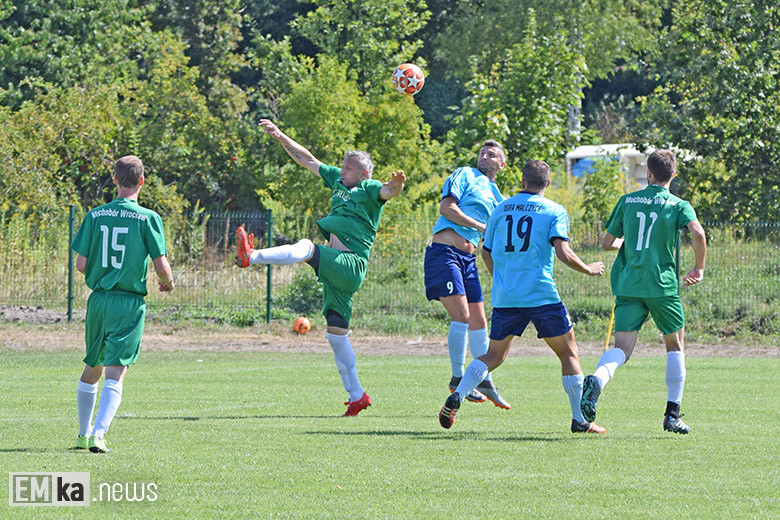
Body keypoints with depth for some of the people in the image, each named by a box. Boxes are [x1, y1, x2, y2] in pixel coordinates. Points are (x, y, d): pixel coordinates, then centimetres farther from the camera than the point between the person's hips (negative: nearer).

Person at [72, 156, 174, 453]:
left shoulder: (95, 215, 2)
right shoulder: (148, 218, -7)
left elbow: (81, 264, 1)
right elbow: (161, 266, -10)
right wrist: (168, 283, 13)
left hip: (98, 299, 3)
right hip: (130, 304, -3)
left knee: (91, 370, 19)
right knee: (115, 374, -6)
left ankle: (83, 434, 26)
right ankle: (98, 434, -21)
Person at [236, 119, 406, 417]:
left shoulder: (370, 189, -1)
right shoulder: (337, 180, 21)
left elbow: (388, 192, -23)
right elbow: (307, 160, 27)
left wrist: (397, 185, -45)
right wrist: (280, 137, 26)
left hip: (351, 265, -8)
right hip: (336, 269, 8)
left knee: (307, 248, -30)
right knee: (336, 333, 5)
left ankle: (251, 257, -46)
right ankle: (356, 396, 7)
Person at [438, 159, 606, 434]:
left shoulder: (501, 209, 11)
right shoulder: (555, 211, -1)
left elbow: (486, 252, 18)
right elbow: (563, 252, -13)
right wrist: (588, 269, 5)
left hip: (504, 297, 4)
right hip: (542, 295, -4)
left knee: (494, 355, 15)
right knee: (568, 353, 10)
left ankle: (456, 397, -6)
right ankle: (580, 419, 7)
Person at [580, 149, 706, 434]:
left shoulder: (627, 201, 10)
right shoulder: (678, 205, 2)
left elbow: (607, 243, 13)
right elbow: (698, 233, -16)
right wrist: (699, 268, -1)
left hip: (627, 284, 2)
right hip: (662, 285, -2)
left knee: (621, 348, -3)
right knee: (675, 345, 16)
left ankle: (596, 380, -37)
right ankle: (672, 415, 12)